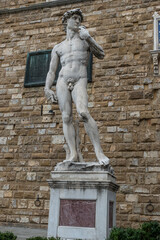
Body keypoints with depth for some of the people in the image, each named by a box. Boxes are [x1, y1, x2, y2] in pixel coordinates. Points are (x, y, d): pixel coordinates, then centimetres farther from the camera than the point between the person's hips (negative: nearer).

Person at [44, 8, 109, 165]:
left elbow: (101, 55, 5)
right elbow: (51, 71, 14)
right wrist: (47, 89, -1)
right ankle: (73, 154, -8)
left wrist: (88, 37, -3)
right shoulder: (57, 48, 21)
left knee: (83, 113, -25)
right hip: (62, 82, 3)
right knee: (66, 118, -9)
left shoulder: (85, 39, 19)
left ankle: (99, 151, -23)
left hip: (79, 83, -2)